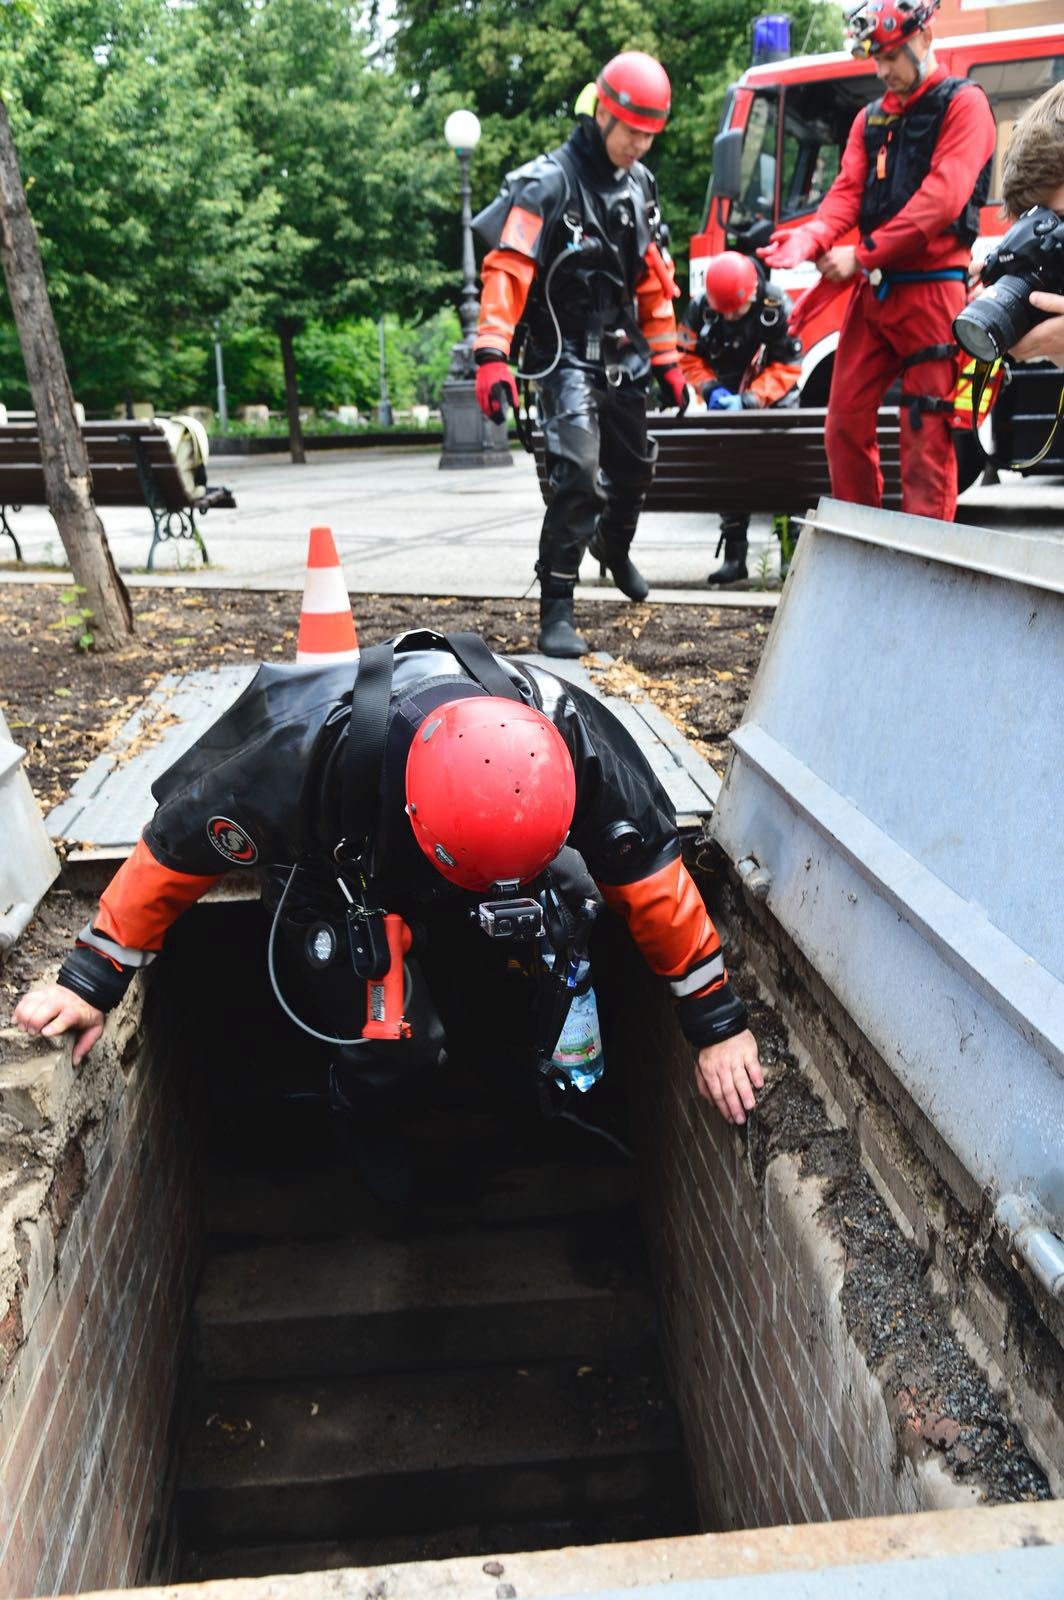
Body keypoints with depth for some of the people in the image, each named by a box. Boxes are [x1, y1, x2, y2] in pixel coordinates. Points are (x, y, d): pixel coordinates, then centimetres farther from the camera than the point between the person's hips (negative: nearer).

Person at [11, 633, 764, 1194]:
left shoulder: (576, 739, -37)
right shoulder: (307, 750, -42)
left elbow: (650, 873, -21)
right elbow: (176, 849, -24)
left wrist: (719, 1021, -14)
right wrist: (93, 980, -15)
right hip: (348, 883, -2)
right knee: (393, 1044, -16)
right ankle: (364, 1129, 19)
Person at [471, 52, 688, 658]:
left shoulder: (640, 184, 9)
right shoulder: (548, 183, -13)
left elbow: (653, 277, 16)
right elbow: (507, 272, -22)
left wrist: (666, 359, 16)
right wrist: (493, 355, -33)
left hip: (622, 353, 7)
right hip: (565, 354, -7)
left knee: (634, 468, 19)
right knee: (578, 477, -22)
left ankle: (615, 545, 51)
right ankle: (556, 612, -15)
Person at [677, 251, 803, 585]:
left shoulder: (776, 306, -21)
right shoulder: (700, 308, -14)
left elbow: (787, 366, -17)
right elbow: (689, 357, -4)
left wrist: (750, 400, -28)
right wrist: (711, 389, -22)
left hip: (773, 398, -3)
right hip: (727, 399, 3)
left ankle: (791, 551, -2)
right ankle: (734, 556, 5)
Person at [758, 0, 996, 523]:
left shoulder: (963, 104, -1)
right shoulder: (871, 118, 19)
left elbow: (941, 198, -13)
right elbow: (848, 190, 7)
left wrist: (861, 253, -18)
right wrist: (811, 239, -14)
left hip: (931, 290, -7)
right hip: (872, 290, 7)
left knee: (926, 434, -7)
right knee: (846, 420, 5)